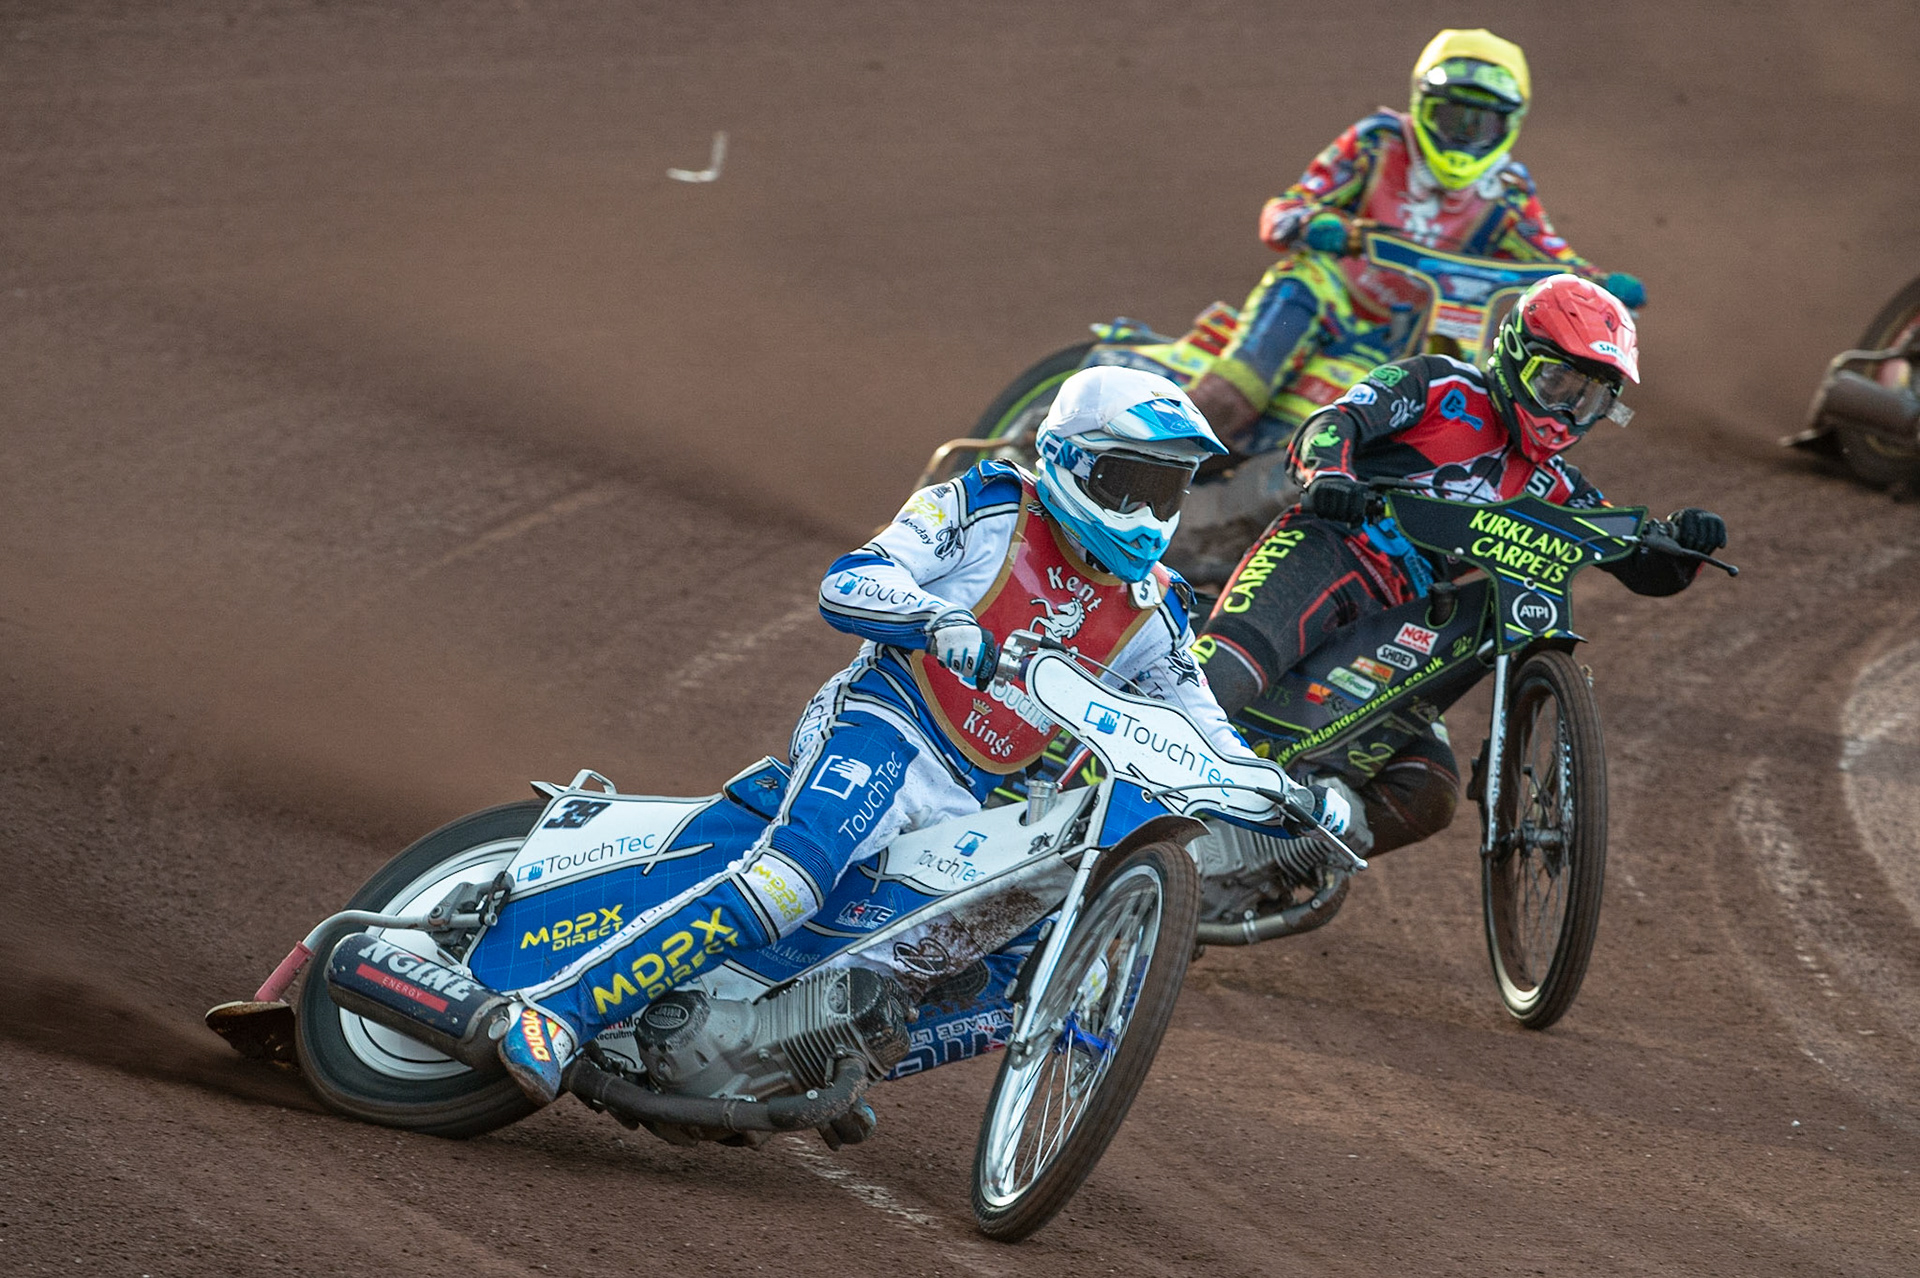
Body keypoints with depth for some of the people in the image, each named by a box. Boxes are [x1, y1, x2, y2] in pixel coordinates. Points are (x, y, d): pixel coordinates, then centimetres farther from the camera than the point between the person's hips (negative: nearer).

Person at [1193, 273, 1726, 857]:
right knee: (1237, 657, -37)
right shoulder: (1442, 387, 10)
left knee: (1427, 798, -13)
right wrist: (1328, 472, -29)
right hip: (1325, 550, -6)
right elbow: (1336, 420, -5)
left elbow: (1647, 568, 23)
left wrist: (1686, 541, -2)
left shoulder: (1553, 490, 25)